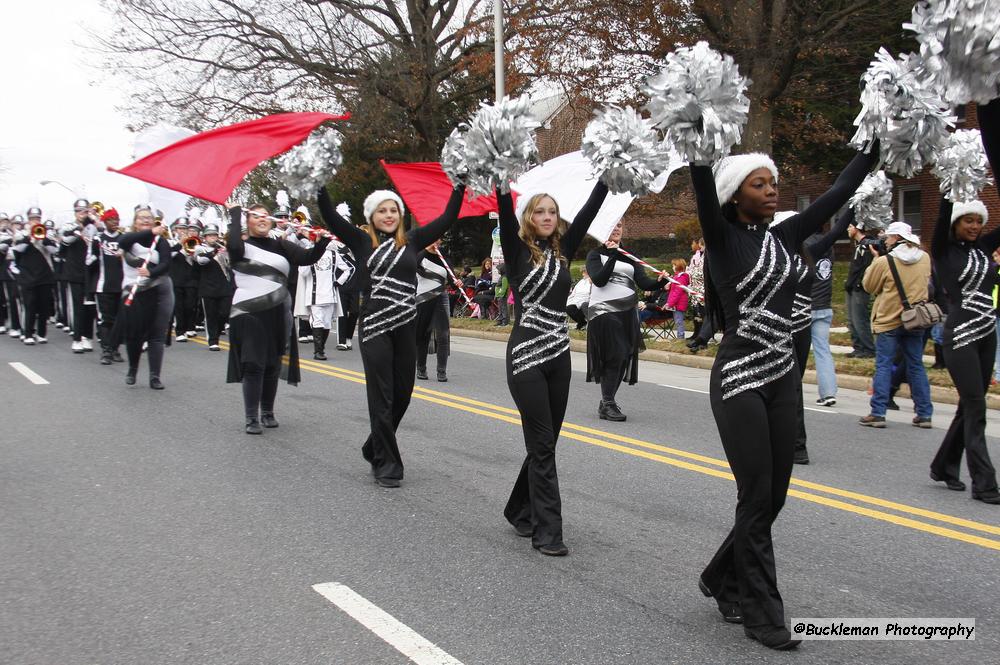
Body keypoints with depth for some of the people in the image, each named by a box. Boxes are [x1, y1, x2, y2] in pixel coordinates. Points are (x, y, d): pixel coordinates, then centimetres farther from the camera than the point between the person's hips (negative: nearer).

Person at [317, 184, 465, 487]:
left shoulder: (411, 241, 10)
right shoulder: (362, 242, 2)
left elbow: (446, 219, 10)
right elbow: (330, 215, -6)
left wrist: (460, 187, 7)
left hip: (406, 328, 4)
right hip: (375, 328, -4)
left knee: (402, 396, 11)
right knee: (381, 399, -2)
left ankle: (375, 448, 32)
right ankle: (386, 465, 7)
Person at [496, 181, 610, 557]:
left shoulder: (562, 250, 11)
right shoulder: (517, 251, -2)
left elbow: (589, 211, 5)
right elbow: (506, 211, -16)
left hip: (558, 356, 6)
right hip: (526, 356, -5)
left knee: (544, 444, 12)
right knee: (542, 445, -7)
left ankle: (520, 511, 30)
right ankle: (546, 531, -3)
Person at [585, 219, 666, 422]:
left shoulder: (629, 257, 15)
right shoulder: (596, 254, 3)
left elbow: (644, 283, 3)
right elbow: (598, 280, -13)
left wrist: (659, 282, -18)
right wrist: (613, 255, -17)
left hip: (627, 312, 5)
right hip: (604, 310, -5)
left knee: (624, 359, 5)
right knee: (615, 356, -13)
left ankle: (607, 401, 18)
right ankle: (607, 404, -5)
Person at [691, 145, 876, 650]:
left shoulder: (785, 237, 10)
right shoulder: (723, 239, -6)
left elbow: (841, 189, 10)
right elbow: (703, 184, -21)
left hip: (782, 379, 6)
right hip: (739, 380, -6)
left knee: (774, 497, 11)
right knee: (757, 499, -3)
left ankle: (723, 580, 32)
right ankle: (762, 614, 9)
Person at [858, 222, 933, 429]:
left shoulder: (884, 262, -13)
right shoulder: (925, 258, 2)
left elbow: (869, 286, 0)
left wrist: (875, 259, 8)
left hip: (889, 320, -4)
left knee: (883, 366, 1)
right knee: (916, 366, 10)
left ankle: (878, 413, -2)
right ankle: (924, 414, 12)